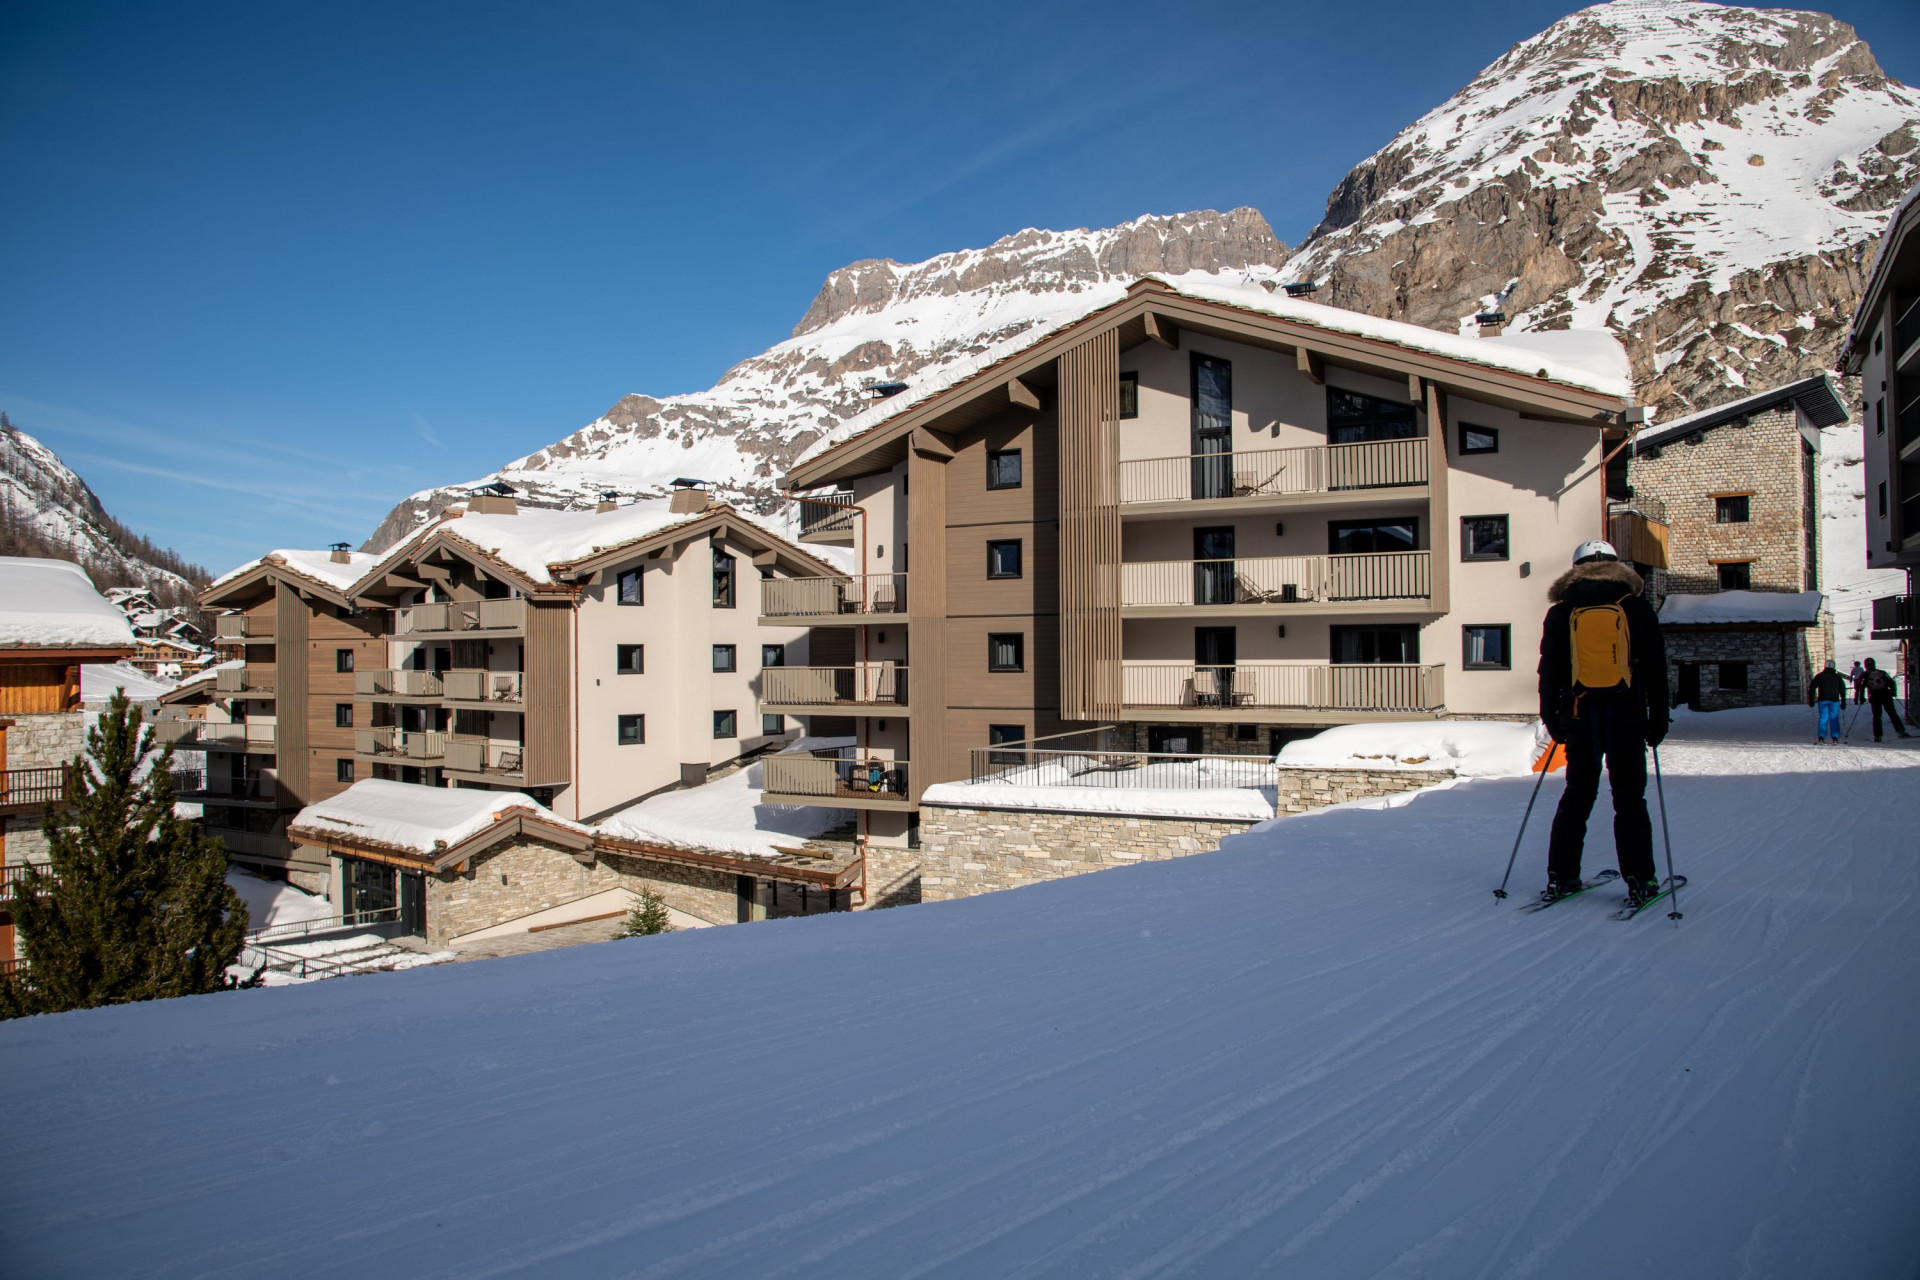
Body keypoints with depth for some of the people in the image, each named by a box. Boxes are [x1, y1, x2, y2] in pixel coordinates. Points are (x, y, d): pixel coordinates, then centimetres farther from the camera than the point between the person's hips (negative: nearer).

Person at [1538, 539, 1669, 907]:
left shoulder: (1561, 613, 5)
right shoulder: (1637, 608, 2)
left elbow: (1549, 671, 6)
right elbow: (1655, 669, 3)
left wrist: (1551, 718, 13)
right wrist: (1659, 718, 9)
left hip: (1579, 717, 1)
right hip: (1627, 718, -1)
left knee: (1577, 797, 10)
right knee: (1630, 800, 6)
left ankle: (1560, 878, 9)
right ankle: (1639, 881, 6)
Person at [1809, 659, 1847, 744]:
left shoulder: (1819, 676, 6)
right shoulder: (1838, 677, 7)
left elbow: (1812, 687, 2)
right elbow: (1843, 690, 5)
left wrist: (1811, 700, 6)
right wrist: (1843, 702, 8)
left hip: (1822, 700, 0)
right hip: (1834, 700, 0)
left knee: (1823, 718, 1)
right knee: (1834, 718, 3)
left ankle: (1821, 737, -6)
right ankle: (1835, 737, 0)